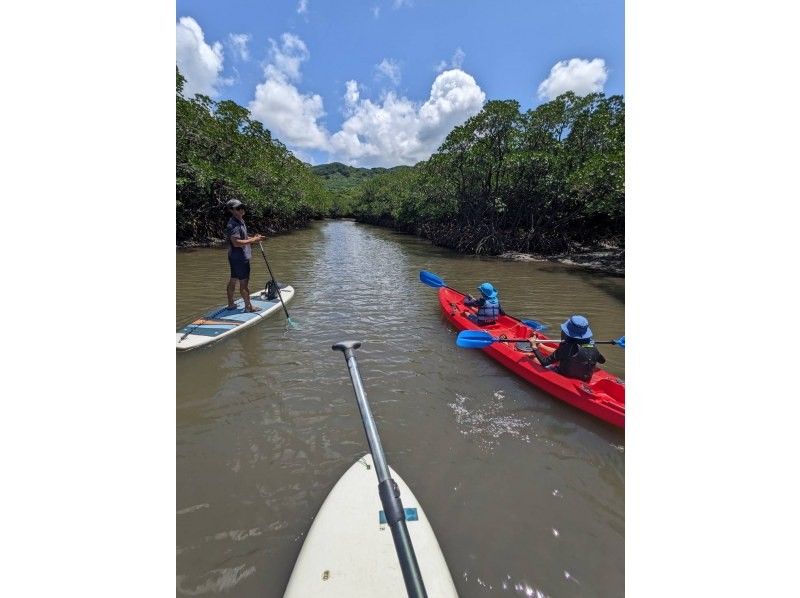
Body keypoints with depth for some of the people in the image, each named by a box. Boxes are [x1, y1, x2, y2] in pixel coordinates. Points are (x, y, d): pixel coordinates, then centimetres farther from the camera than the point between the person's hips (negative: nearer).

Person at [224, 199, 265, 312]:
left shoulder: (240, 221, 14)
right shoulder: (233, 224, -18)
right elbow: (236, 243, -27)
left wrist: (252, 238, 8)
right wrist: (252, 240, -22)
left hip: (235, 257, 10)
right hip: (239, 257, -10)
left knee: (233, 280, 16)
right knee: (244, 282, -3)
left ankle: (230, 304, 26)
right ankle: (248, 306, 5)